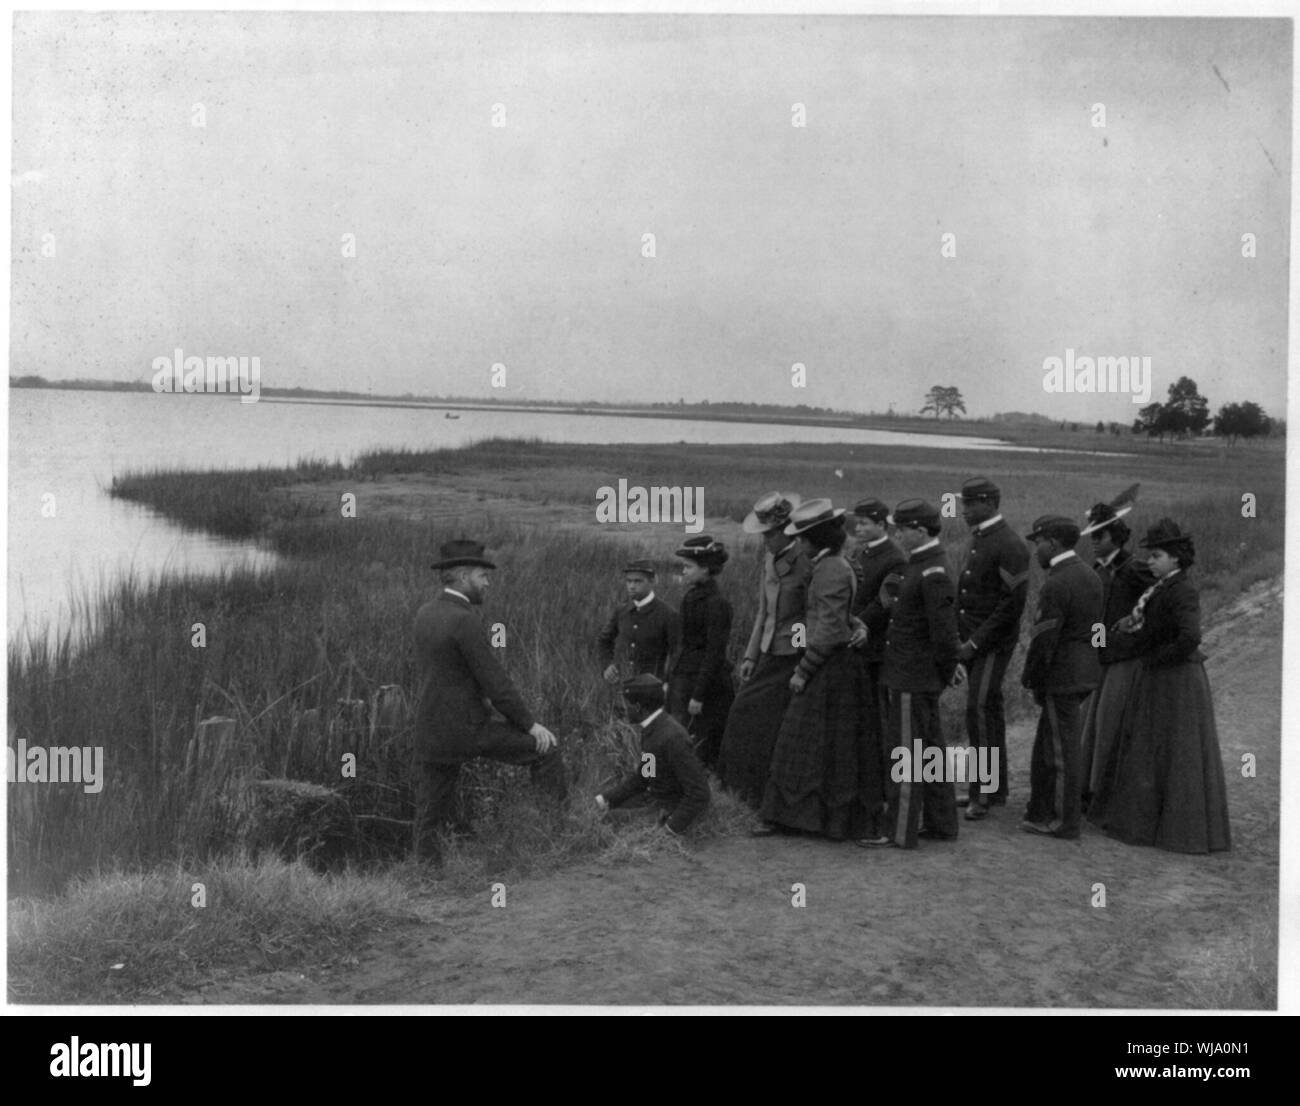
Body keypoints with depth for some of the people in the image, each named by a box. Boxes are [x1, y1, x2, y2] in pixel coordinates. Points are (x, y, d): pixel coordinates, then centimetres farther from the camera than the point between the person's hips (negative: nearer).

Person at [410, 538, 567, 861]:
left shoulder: (424, 614, 8)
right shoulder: (465, 620, -17)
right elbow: (494, 680, -17)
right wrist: (529, 723, -9)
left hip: (430, 731, 8)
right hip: (466, 730, -8)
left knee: (431, 815, 12)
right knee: (545, 747, 3)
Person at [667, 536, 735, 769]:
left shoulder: (717, 604, -16)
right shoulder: (691, 596, 10)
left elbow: (715, 654, -17)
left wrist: (698, 695, -19)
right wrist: (669, 679, 16)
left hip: (705, 681, -9)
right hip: (682, 678, 9)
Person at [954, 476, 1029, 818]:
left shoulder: (1009, 546, -14)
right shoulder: (977, 541, 14)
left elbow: (1013, 604, -18)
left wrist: (976, 642, -18)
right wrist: (960, 637, 10)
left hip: (993, 644, -9)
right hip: (972, 641, 9)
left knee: (980, 710, -11)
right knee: (989, 712, 13)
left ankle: (983, 793, -6)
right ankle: (996, 787, 20)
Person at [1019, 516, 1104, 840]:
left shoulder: (1056, 585, -20)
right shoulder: (1089, 576, 9)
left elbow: (1044, 639, -20)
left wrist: (1030, 677, -8)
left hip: (1062, 677, -9)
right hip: (1085, 670, 9)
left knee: (1061, 749, 1)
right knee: (1048, 744, 18)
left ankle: (1063, 822, 11)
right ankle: (1042, 811, 27)